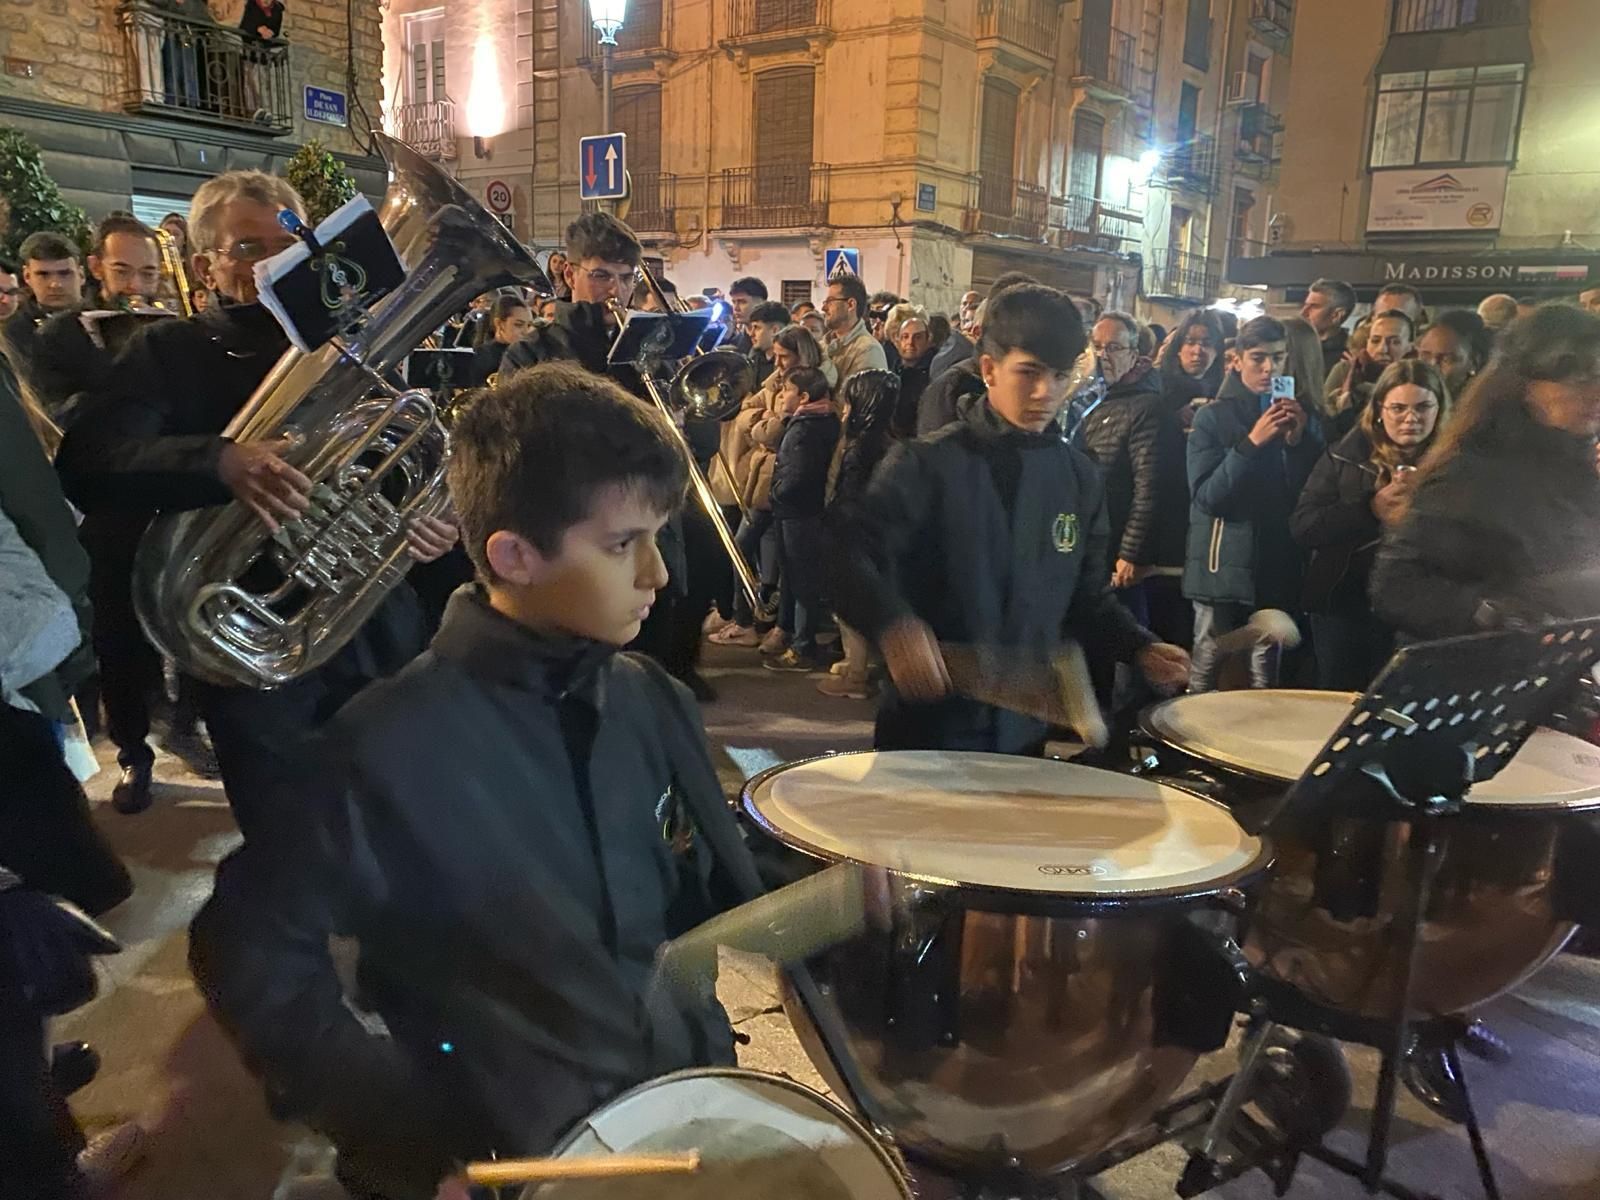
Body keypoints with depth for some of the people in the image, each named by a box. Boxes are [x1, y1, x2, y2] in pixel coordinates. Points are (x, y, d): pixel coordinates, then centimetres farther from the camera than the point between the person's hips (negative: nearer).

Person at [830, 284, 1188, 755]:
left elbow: (1086, 596, 14)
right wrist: (893, 624, -38)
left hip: (1023, 729, 5)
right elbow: (852, 557, -21)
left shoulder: (1080, 479, 5)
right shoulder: (927, 463, -11)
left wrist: (1139, 648, -2)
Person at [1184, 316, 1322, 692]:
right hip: (1224, 564, -3)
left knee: (1266, 673, 7)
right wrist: (1251, 444, -19)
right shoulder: (1212, 417, -1)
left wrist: (1298, 442, -10)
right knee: (1208, 667, -1)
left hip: (1277, 566, 3)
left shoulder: (1300, 417, 10)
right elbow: (1205, 497, -11)